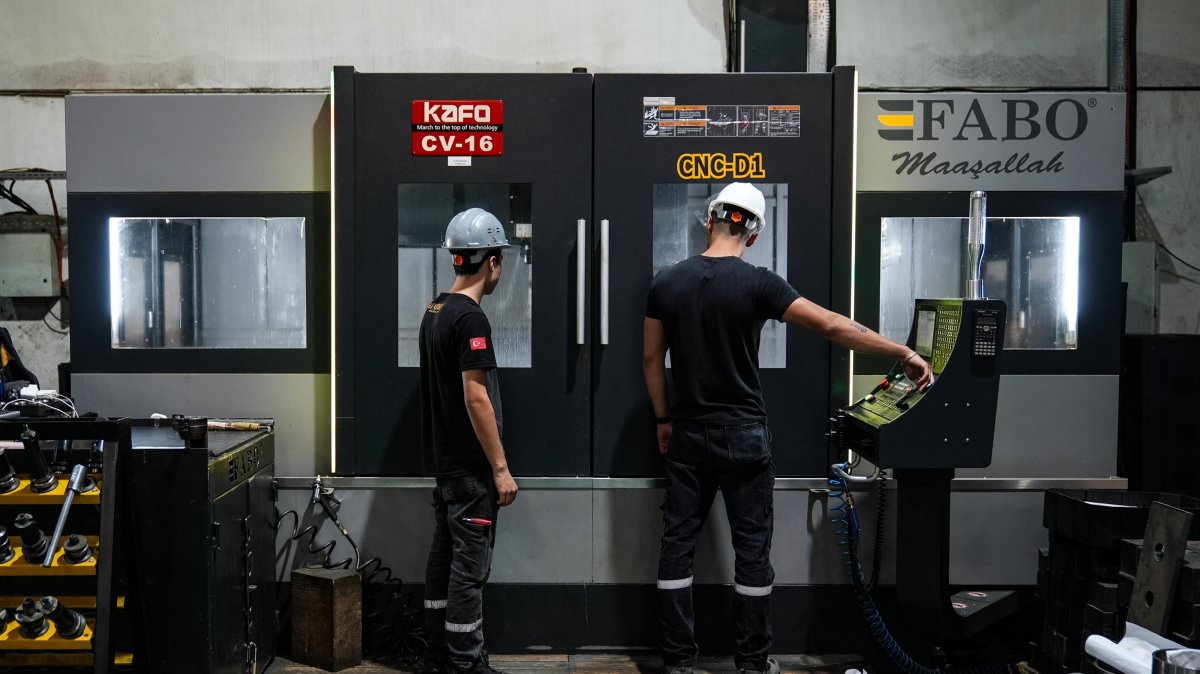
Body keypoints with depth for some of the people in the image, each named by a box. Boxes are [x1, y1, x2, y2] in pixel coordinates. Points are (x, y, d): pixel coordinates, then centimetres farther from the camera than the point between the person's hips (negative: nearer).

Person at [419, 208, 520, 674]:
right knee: (470, 566, -1)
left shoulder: (433, 312, 11)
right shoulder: (471, 318, -18)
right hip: (470, 467, -10)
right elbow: (475, 397, -22)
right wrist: (501, 468, -17)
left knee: (444, 556, 15)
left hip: (442, 461, 10)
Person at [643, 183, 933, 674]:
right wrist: (904, 354, -8)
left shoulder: (666, 283, 2)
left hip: (688, 434, 4)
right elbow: (832, 326, -14)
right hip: (742, 435, -3)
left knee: (678, 544, 9)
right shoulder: (757, 283, -10)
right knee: (751, 549, 8)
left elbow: (651, 360, 6)